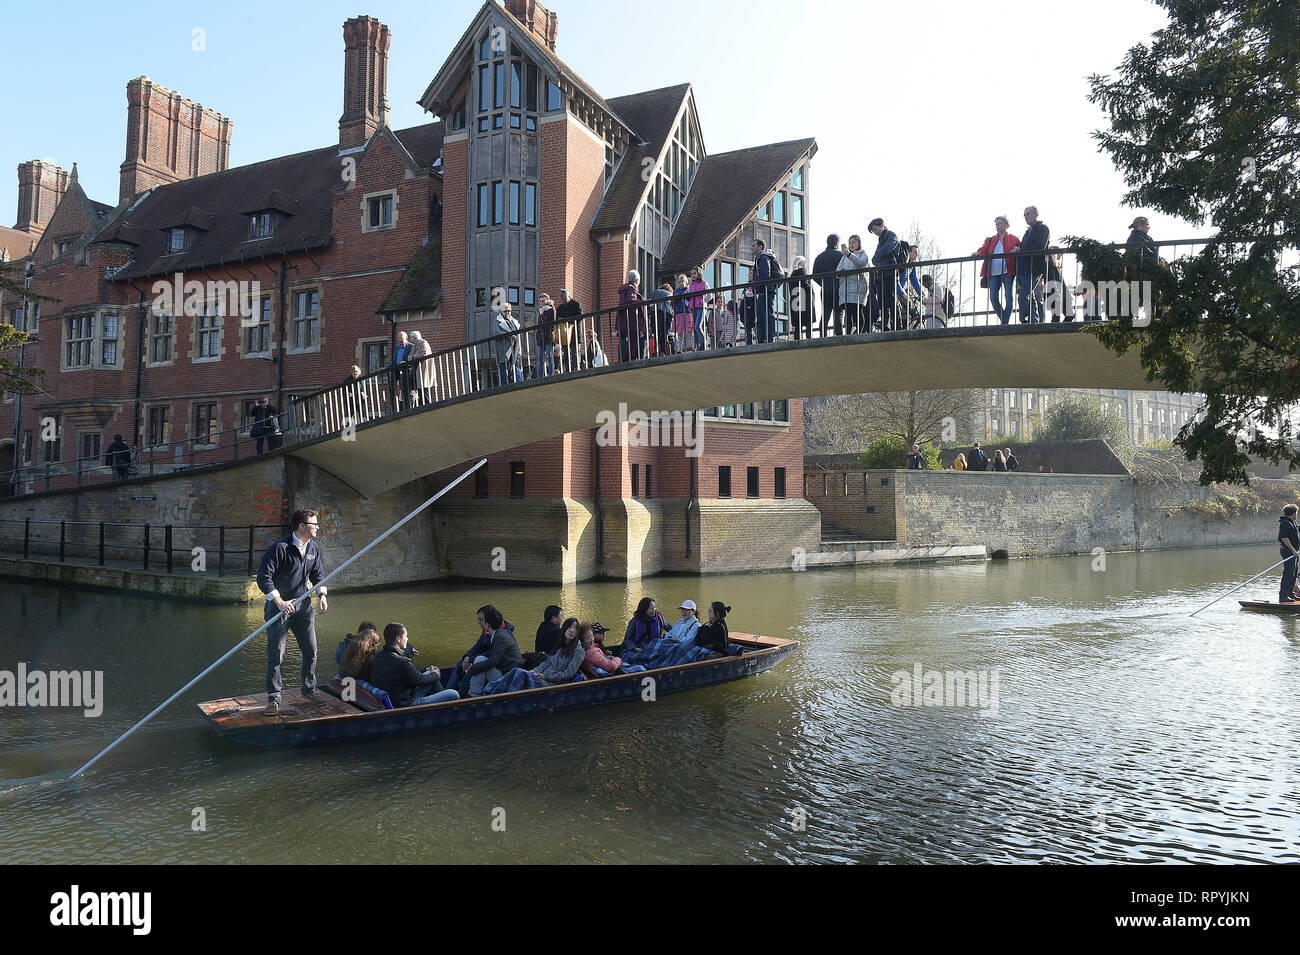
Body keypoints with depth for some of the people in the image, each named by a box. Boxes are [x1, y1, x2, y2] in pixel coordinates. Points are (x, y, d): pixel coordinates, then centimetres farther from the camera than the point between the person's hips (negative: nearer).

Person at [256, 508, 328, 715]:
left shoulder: (313, 549, 6)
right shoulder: (280, 548, -16)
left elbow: (318, 574, 20)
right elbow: (263, 577, -19)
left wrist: (322, 595, 4)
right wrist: (280, 602, -24)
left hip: (303, 606, 6)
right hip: (280, 608, -6)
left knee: (311, 651, 10)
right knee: (275, 655, -5)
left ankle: (309, 689, 29)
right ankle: (274, 699, 4)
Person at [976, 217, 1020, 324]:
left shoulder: (1014, 238, 11)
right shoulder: (990, 240, 19)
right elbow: (984, 250, 6)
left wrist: (1017, 250, -16)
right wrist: (978, 253, -17)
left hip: (1008, 272, -3)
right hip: (994, 273, 3)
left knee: (1008, 297, -5)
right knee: (993, 297, -4)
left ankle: (1005, 322, -2)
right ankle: (1003, 320, 11)